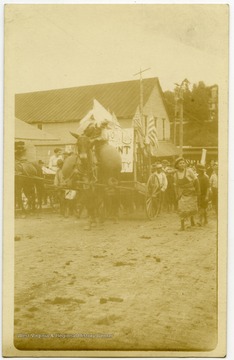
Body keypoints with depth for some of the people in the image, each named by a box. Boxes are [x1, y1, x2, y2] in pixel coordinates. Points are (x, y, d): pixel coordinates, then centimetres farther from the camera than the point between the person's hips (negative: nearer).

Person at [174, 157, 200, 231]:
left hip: (191, 192, -1)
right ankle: (182, 225, -3)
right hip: (182, 194, 1)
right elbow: (176, 186, 8)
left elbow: (196, 180, -5)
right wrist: (177, 195, 1)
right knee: (182, 209, -9)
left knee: (192, 209, 9)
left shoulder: (189, 171, -9)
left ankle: (192, 220, 37)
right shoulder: (175, 175, 2)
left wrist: (197, 191, -6)